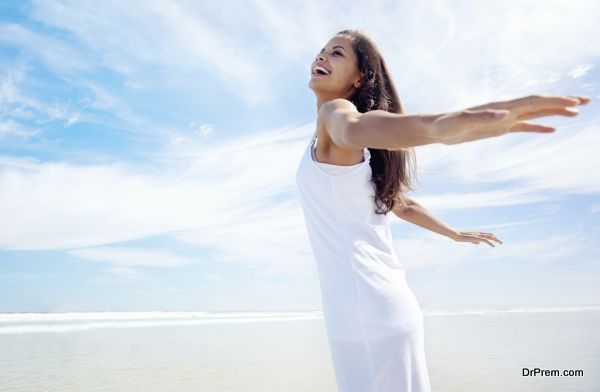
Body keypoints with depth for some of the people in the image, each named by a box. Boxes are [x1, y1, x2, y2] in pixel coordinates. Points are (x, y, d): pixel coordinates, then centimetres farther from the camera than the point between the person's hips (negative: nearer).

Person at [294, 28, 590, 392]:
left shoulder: (333, 111, -5)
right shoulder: (354, 152, 21)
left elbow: (353, 128, -30)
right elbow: (404, 206, 28)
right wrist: (456, 233, 42)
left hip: (369, 310, -9)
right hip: (382, 307, 9)